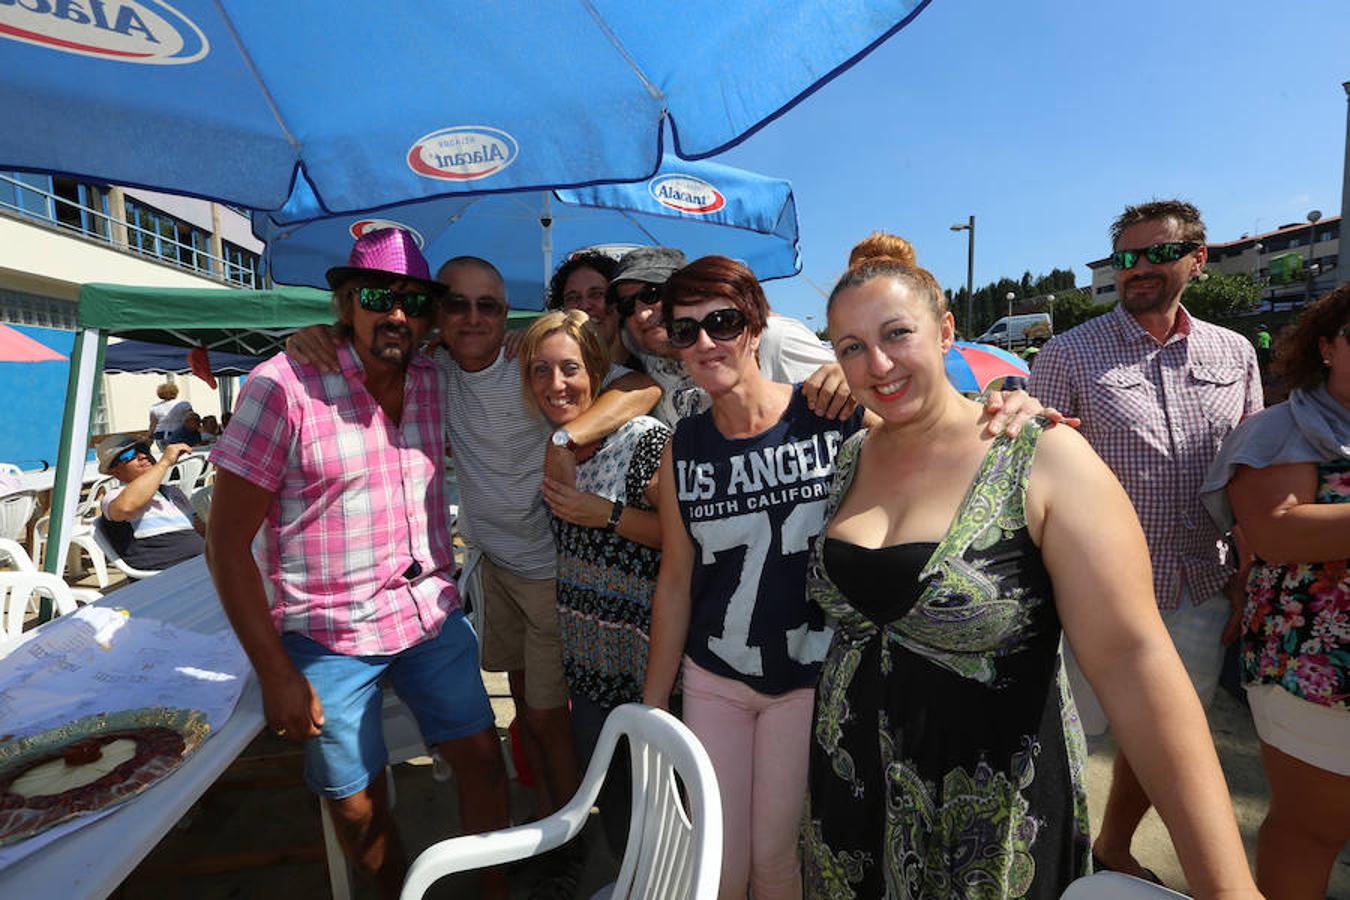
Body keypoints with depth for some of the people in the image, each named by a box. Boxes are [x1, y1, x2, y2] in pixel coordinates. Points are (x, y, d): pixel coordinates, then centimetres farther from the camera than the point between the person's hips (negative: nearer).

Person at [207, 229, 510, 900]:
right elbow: (227, 542, -12)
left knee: (483, 763, 11)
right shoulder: (283, 386, -15)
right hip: (330, 638, -3)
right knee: (357, 807, 11)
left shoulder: (432, 383, -2)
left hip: (432, 618, 4)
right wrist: (276, 674, -12)